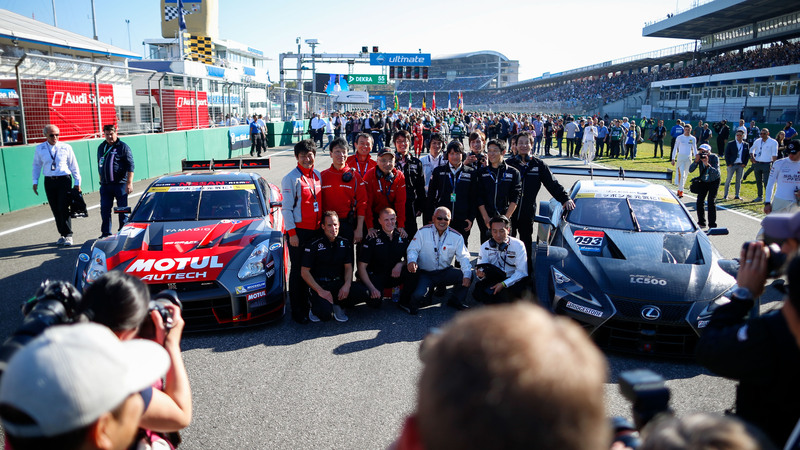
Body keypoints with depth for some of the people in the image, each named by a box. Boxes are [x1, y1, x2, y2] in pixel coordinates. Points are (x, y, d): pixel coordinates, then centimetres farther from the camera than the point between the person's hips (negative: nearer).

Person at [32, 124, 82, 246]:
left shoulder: (66, 147, 0)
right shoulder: (39, 149, 5)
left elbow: (74, 165, 6)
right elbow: (36, 166, 14)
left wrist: (77, 183, 5)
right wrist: (35, 182, 7)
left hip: (64, 180, -3)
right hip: (49, 181, 3)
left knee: (63, 208, -9)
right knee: (55, 210, 6)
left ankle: (68, 236, 0)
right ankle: (62, 235, 16)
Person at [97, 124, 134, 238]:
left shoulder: (123, 147, -4)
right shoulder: (101, 147, 14)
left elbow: (130, 166, -9)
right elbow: (100, 165, 23)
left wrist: (129, 183, -16)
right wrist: (101, 180, 19)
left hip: (120, 184, -5)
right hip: (105, 185, 5)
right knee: (104, 210, 5)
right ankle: (106, 233, 13)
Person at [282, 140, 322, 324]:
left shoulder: (317, 176, 11)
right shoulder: (291, 178, -7)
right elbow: (286, 208, -9)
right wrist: (291, 233, -14)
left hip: (315, 230, 6)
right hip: (298, 230, -6)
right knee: (298, 270, 1)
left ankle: (308, 304, 26)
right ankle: (297, 311, 10)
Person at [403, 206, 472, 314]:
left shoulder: (456, 236, 0)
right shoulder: (423, 232, -4)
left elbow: (463, 256, -5)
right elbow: (413, 249, -6)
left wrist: (467, 275, -22)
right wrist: (411, 261, -31)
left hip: (445, 272, 3)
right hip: (425, 274, -3)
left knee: (468, 276, -18)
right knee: (419, 296, -31)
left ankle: (455, 300, 8)